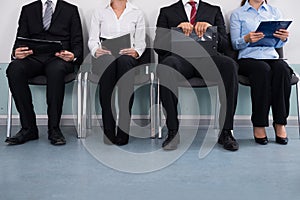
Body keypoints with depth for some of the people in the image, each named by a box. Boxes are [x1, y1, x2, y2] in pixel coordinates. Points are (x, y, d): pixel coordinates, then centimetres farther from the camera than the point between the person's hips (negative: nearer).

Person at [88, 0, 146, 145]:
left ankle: (123, 130, -40)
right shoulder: (99, 13, 16)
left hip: (127, 58, 0)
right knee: (108, 61, -37)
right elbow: (92, 39, 8)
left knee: (124, 60, -37)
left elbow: (141, 42, 10)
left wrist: (136, 52, -12)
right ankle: (109, 131, -38)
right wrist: (96, 50, -14)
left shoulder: (137, 14, 17)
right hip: (104, 57, 0)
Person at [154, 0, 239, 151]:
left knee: (230, 65, -33)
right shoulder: (167, 12, 23)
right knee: (165, 65, -37)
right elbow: (158, 46, 10)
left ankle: (226, 131, -27)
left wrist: (210, 28, -6)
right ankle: (172, 131, -30)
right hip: (180, 56, -1)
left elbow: (224, 45, 13)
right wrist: (177, 29, -6)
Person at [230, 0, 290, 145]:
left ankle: (280, 123, -26)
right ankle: (259, 125, -28)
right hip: (248, 57, -3)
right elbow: (235, 44, 3)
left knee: (283, 68, -32)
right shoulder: (237, 14, 11)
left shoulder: (274, 12, 20)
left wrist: (283, 38, -7)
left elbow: (278, 44, 16)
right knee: (263, 69, -36)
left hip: (271, 56, 3)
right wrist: (247, 39, -18)